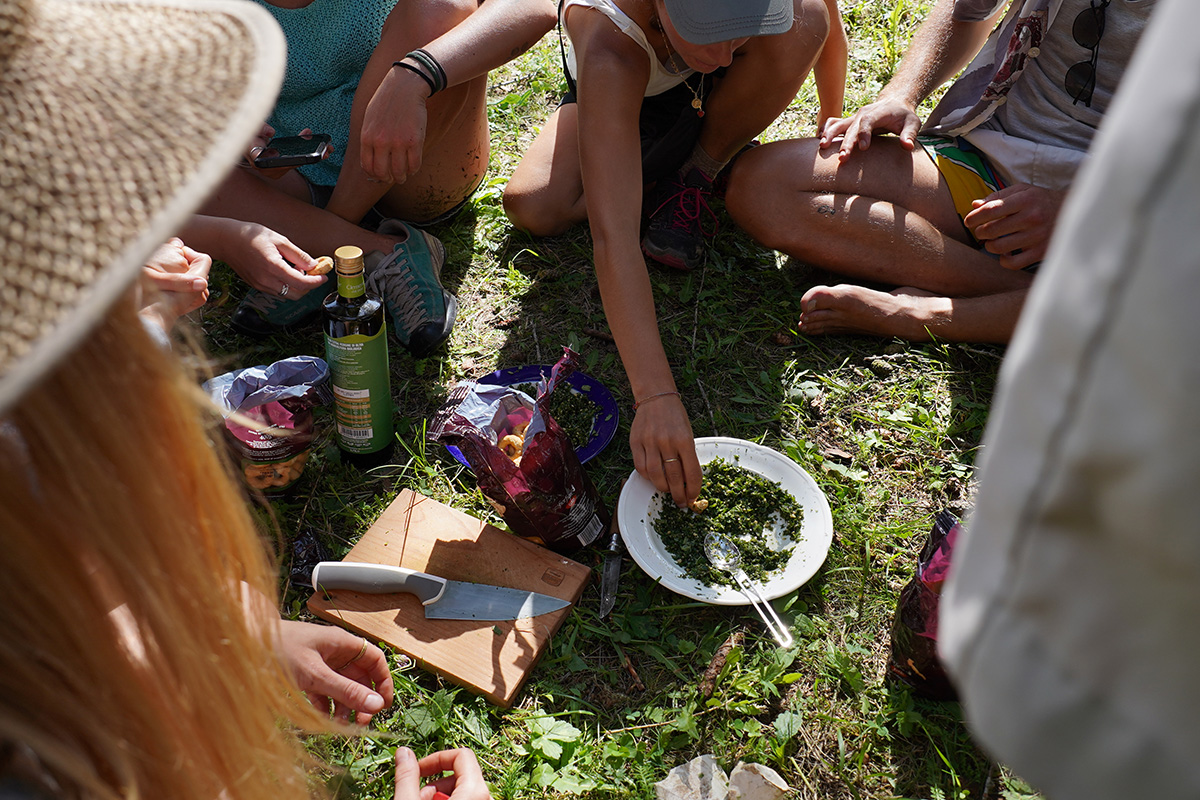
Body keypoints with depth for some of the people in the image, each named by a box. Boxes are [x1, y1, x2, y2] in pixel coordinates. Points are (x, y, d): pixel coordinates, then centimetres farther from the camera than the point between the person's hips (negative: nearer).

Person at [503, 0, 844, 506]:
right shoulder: (608, 49, -45)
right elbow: (612, 234, -55)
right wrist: (655, 395, -61)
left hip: (710, 99, 2)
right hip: (610, 99, -2)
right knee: (532, 208, -29)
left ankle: (699, 170, -8)